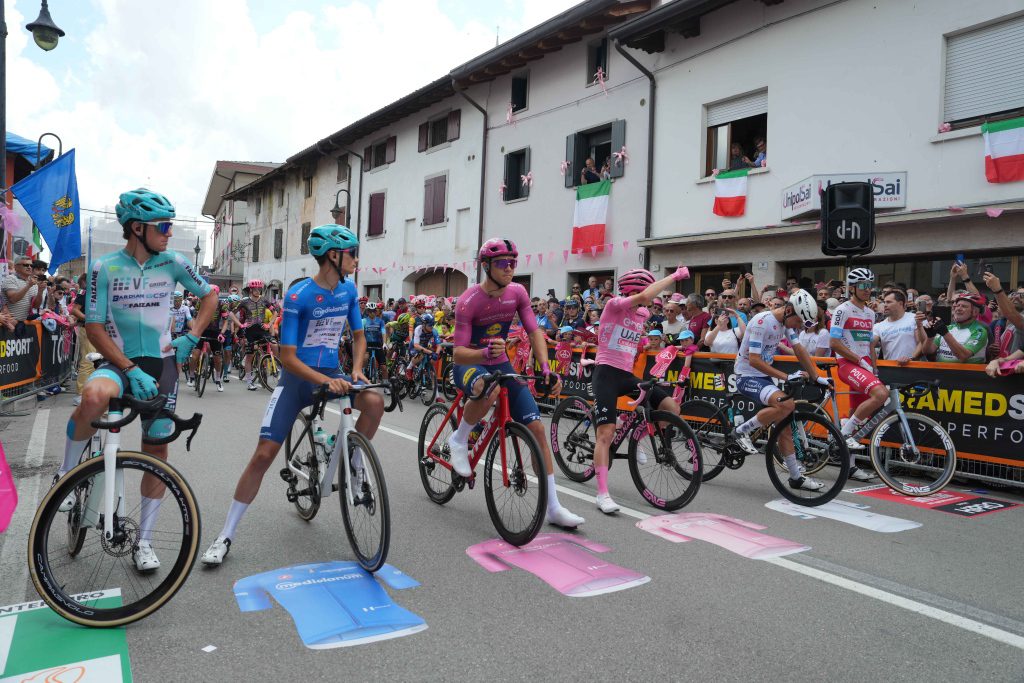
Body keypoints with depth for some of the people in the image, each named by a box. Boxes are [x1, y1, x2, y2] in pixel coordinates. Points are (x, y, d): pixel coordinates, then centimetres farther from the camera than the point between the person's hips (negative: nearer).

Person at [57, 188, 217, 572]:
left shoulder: (172, 263, -2)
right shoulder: (105, 267, -7)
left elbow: (209, 295, 11)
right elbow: (94, 328, -9)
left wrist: (190, 338, -1)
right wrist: (132, 370, -19)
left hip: (162, 363, 2)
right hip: (120, 362, -2)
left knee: (156, 450, 3)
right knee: (94, 397, -37)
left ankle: (144, 541, 17)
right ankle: (67, 474, -8)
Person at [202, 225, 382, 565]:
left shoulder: (348, 289, -1)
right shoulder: (298, 295, -18)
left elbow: (358, 336, 10)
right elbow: (287, 357, -19)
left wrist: (356, 369, -9)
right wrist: (325, 381, -32)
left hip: (331, 374, 4)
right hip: (297, 377, -4)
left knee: (374, 402, -27)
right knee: (264, 454, -9)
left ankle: (353, 466, -2)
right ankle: (226, 535, 5)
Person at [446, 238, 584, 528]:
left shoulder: (517, 292, -8)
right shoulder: (469, 301, -22)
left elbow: (535, 332, -5)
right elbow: (457, 353, -25)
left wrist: (546, 369, -20)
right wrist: (486, 352, -45)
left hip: (501, 364, 5)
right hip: (469, 365, -5)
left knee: (537, 428, -7)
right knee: (490, 389, -43)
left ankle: (554, 507, 1)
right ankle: (459, 440, -11)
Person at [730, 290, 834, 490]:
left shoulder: (787, 322, 2)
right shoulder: (762, 322, -24)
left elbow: (800, 350, 11)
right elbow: (754, 360, -26)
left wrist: (817, 378, 7)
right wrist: (786, 376, -25)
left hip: (764, 376, 9)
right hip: (747, 376, -8)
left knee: (784, 425, 7)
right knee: (786, 404, -31)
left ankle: (796, 477, 17)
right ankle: (741, 432, -16)